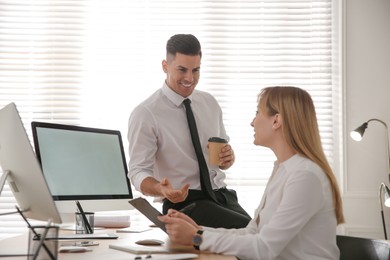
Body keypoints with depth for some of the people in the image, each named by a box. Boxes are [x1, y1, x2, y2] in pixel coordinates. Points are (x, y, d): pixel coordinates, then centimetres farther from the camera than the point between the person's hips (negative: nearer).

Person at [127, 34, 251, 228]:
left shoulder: (209, 103, 12)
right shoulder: (145, 114, -7)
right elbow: (138, 172, -11)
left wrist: (228, 157, -5)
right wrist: (161, 189, -33)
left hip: (223, 196, 6)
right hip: (184, 203, -6)